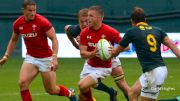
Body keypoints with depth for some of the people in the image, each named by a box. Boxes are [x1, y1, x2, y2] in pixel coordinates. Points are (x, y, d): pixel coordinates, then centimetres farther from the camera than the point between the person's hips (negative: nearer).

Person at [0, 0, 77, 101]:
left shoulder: (42, 21, -19)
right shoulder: (18, 23, -3)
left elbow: (54, 39, -18)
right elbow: (13, 40, 15)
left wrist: (55, 58, -29)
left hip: (46, 58, -4)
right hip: (31, 58, 4)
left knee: (52, 90, 4)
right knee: (22, 83, -18)